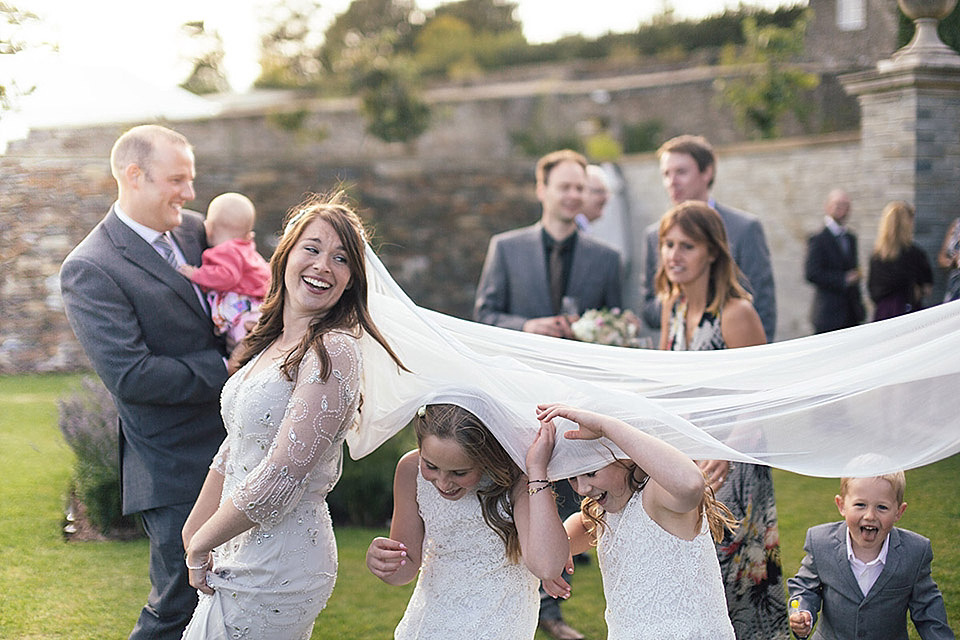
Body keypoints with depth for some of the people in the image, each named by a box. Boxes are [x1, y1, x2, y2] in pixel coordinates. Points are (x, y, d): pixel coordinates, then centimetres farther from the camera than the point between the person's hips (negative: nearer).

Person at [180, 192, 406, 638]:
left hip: (274, 579, -8)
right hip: (244, 559, 8)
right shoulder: (273, 343, 10)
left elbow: (280, 479, -22)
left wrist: (200, 546, -11)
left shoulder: (333, 352, -19)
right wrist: (193, 532, 12)